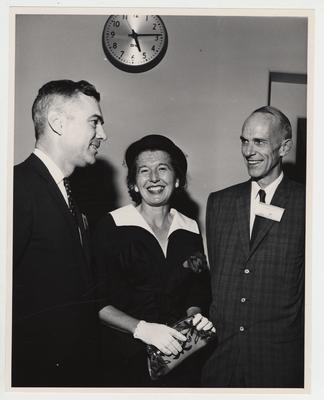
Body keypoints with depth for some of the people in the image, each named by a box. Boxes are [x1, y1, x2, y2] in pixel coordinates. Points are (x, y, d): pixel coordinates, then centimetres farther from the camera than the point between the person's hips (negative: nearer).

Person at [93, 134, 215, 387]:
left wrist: (195, 316, -7)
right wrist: (141, 329, -22)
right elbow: (97, 302, -11)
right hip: (126, 357, -3)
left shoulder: (190, 230, 4)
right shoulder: (112, 227, -8)